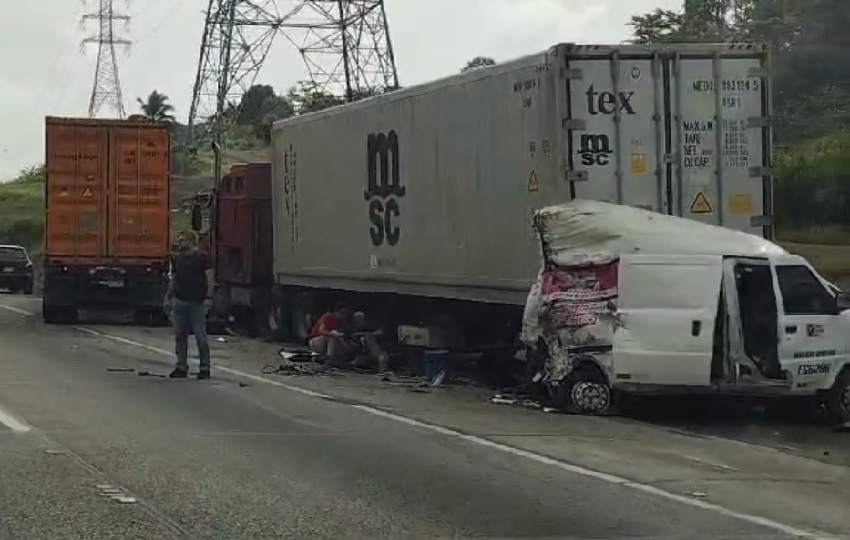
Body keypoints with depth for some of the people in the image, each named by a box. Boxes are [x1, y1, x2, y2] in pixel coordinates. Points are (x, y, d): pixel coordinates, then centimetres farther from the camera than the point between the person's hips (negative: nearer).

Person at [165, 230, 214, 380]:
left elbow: (210, 278, -8)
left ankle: (205, 368, 4)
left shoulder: (203, 257, -5)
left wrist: (209, 297, -16)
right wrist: (168, 297, 13)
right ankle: (181, 367, 13)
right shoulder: (177, 258, 13)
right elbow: (173, 279, 18)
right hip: (179, 301, 6)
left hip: (197, 303, -6)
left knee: (200, 336, -2)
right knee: (180, 336, 6)